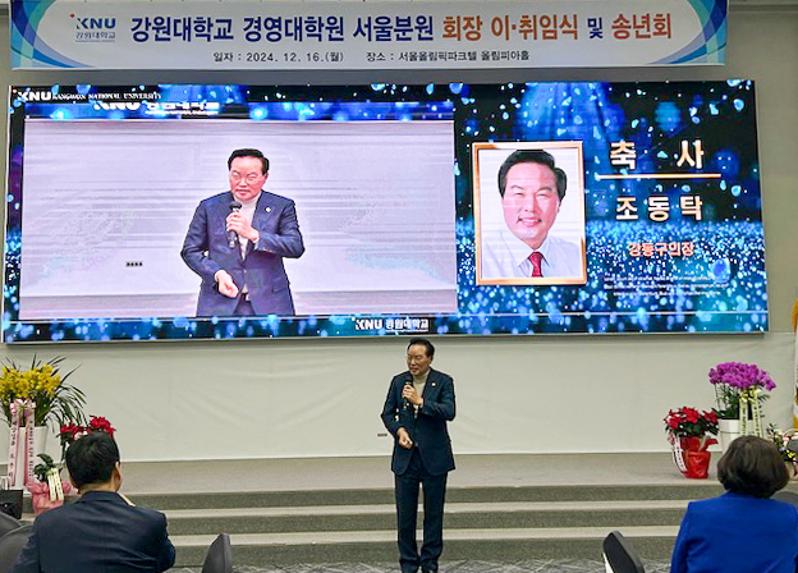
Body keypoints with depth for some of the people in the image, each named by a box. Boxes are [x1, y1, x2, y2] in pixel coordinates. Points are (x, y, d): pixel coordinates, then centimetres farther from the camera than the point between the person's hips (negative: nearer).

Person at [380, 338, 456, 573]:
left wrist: (420, 401, -22)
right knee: (405, 514, 5)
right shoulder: (398, 381, 5)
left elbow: (449, 412, -17)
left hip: (434, 456, -2)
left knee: (433, 513, 7)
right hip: (405, 456, 2)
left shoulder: (443, 381, -4)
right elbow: (387, 413, 9)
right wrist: (399, 430, -9)